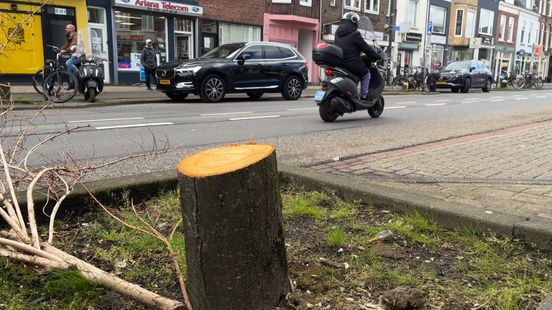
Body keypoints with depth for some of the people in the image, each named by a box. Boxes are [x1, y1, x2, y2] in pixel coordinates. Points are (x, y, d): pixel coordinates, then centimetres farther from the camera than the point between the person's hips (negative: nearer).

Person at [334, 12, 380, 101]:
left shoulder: (337, 33, 12)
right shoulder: (354, 34, -10)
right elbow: (366, 48, -5)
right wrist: (376, 57, 8)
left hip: (338, 63, 7)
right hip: (352, 65, -7)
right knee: (366, 74, 17)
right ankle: (363, 96, 11)